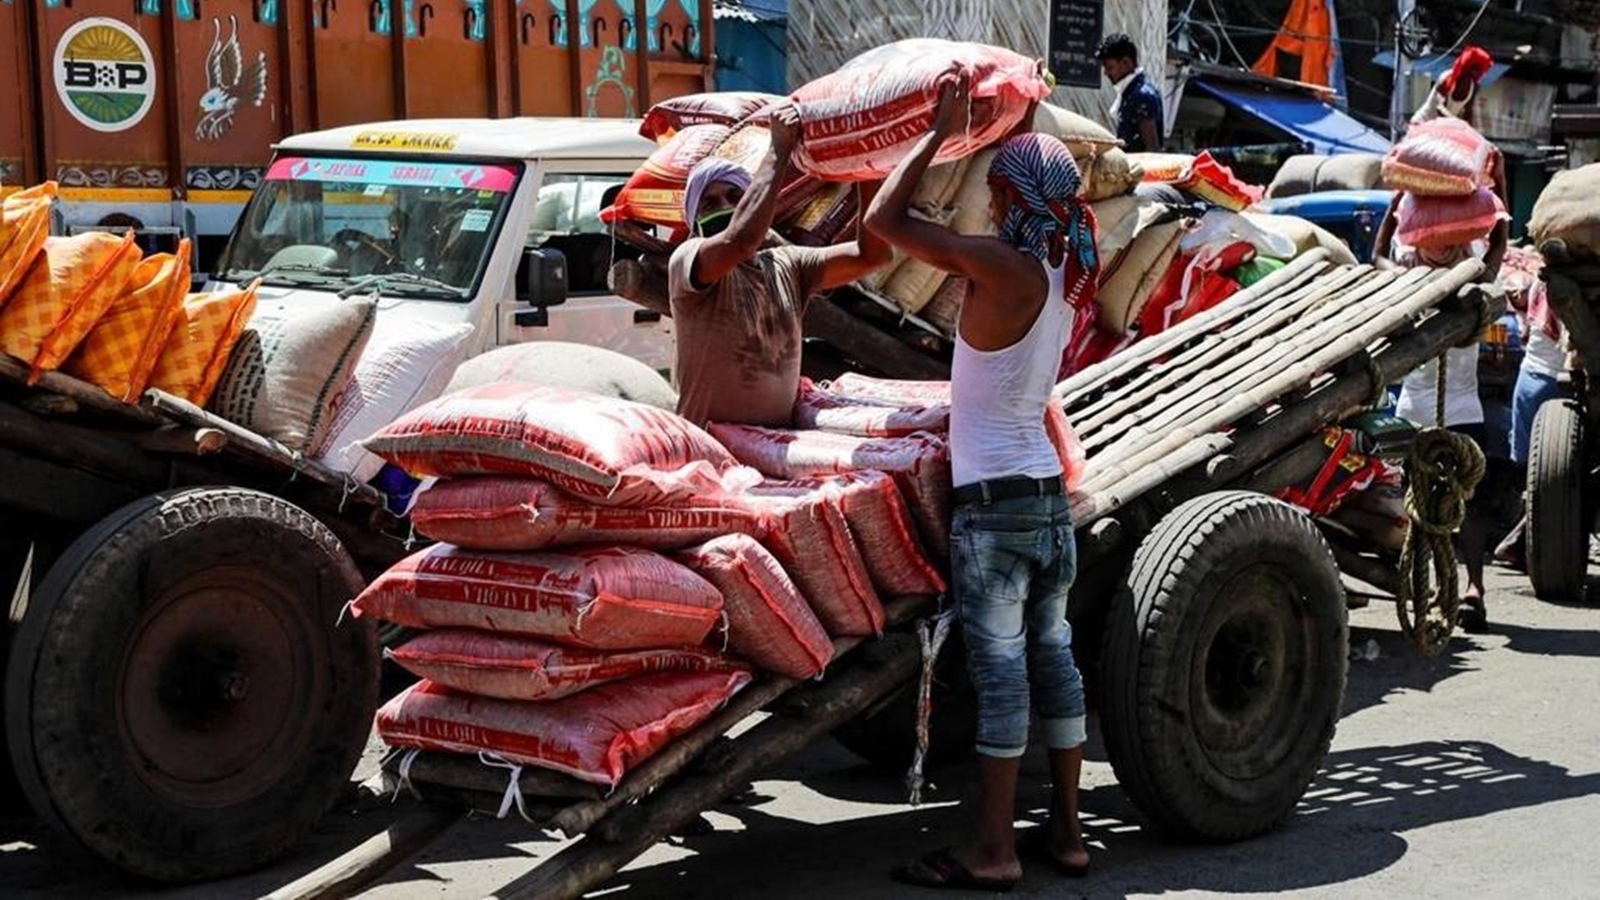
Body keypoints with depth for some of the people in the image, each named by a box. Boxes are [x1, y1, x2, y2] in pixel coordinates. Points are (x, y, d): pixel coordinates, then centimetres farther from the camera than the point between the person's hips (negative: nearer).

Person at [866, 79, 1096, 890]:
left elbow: (885, 220, -16)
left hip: (992, 501, -8)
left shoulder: (1003, 268, -16)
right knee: (1052, 657, 12)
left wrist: (940, 132, -7)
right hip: (1047, 494, 8)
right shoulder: (1068, 274, 6)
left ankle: (993, 851, 0)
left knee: (1000, 668, -5)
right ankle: (1066, 832, 18)